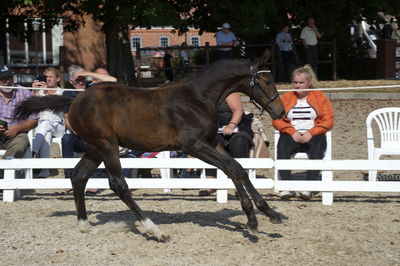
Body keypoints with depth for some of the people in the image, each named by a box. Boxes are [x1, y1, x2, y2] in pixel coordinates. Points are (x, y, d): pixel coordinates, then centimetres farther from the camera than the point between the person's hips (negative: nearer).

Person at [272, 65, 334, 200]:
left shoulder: (320, 97, 11)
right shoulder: (286, 97, 16)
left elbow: (328, 120, 1)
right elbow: (276, 120, 7)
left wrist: (311, 133, -14)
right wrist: (292, 132, -10)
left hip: (313, 135, -1)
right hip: (292, 135, 1)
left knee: (317, 148, -36)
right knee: (282, 146, -33)